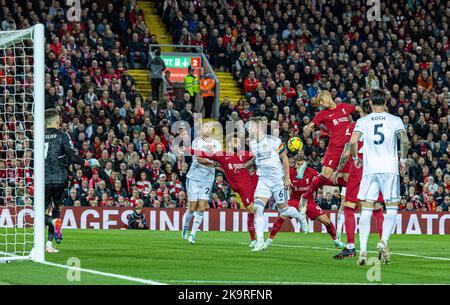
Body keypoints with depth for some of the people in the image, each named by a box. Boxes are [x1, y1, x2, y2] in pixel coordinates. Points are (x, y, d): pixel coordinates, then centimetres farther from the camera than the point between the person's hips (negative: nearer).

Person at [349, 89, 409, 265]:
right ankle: (384, 241, -16)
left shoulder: (363, 121, 6)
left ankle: (363, 250, -6)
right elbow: (405, 141, -7)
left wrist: (355, 158, 9)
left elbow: (353, 141, -8)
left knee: (366, 210, 3)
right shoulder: (395, 121, 5)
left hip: (369, 169, 1)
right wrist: (403, 160, 8)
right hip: (390, 168, -1)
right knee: (392, 209, 7)